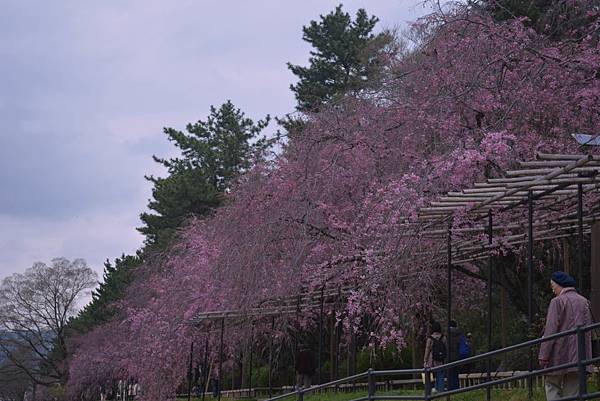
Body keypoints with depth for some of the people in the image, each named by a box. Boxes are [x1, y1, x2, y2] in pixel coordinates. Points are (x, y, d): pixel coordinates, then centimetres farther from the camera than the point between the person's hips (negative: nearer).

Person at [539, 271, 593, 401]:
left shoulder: (558, 302, -8)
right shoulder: (584, 302, 12)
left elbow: (551, 330, -13)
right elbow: (588, 331, 17)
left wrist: (543, 355, -13)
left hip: (560, 355, -6)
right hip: (579, 356, 6)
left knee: (552, 386, 4)